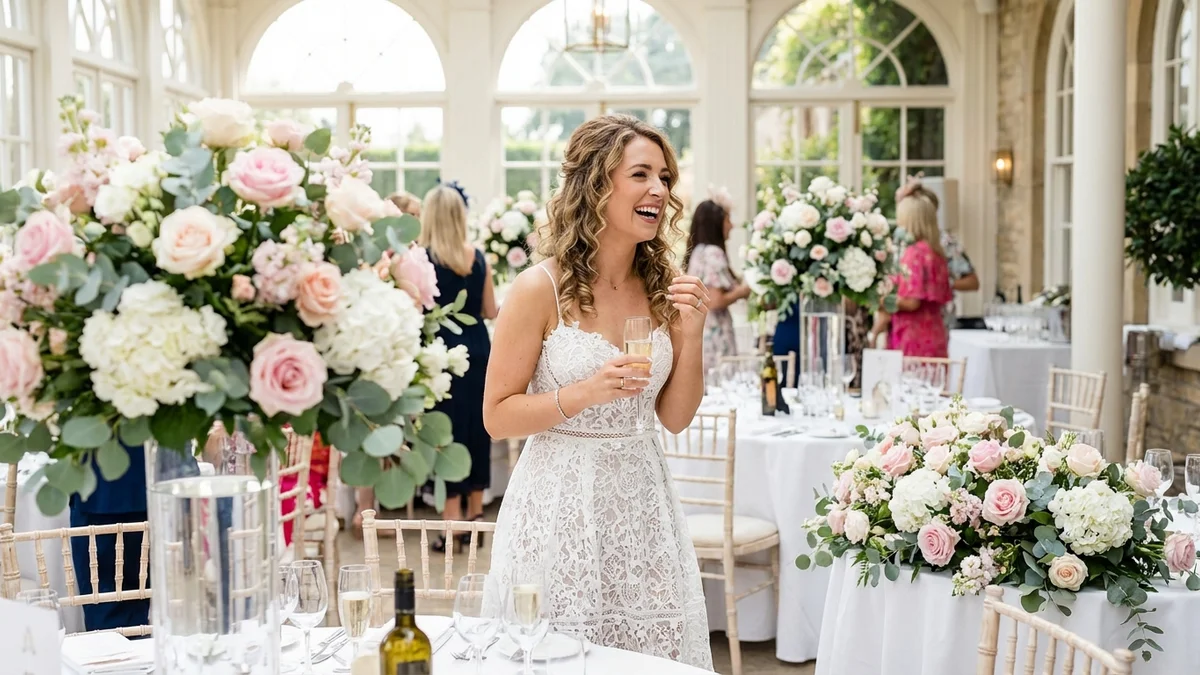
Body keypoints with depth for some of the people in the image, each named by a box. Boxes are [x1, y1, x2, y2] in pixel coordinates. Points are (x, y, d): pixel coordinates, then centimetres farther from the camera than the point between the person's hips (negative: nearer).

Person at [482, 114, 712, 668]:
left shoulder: (662, 288, 3)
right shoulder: (542, 289, -12)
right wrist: (585, 393, -21)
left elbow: (676, 418, 7)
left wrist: (691, 333, -7)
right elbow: (497, 416, -8)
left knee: (657, 651, 10)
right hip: (563, 507, -5)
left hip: (642, 503, 5)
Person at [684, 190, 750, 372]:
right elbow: (716, 301, -18)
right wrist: (741, 292, -2)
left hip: (696, 332, 9)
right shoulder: (713, 253, -12)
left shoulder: (697, 251, 14)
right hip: (714, 336, -9)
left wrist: (735, 285, 18)